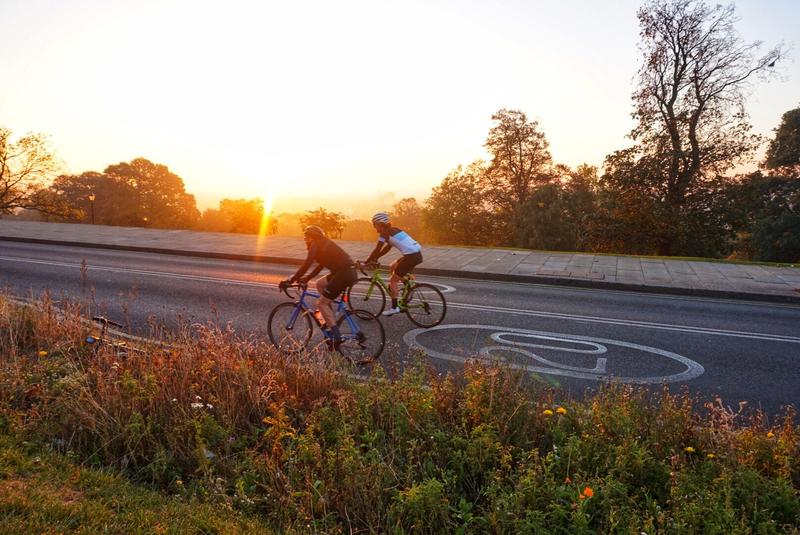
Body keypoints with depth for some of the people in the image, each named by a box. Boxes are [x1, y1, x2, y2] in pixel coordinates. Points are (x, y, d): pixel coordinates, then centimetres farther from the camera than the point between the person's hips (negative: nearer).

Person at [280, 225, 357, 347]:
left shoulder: (315, 244, -3)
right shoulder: (324, 243, 24)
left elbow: (306, 265, -13)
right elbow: (321, 265, 30)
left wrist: (290, 281, -9)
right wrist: (307, 279, 28)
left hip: (344, 273, -9)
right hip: (350, 272, 9)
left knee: (321, 303, -1)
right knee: (320, 284, 24)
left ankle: (337, 336, -7)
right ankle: (330, 319, 21)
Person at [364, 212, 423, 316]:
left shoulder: (384, 233, -5)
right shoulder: (392, 230, 21)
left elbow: (377, 250, -7)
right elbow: (387, 247, 25)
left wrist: (367, 262, 3)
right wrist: (375, 258, 22)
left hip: (411, 256, -9)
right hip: (417, 253, 9)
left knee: (393, 280, 3)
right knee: (393, 266, 27)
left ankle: (394, 307, 6)